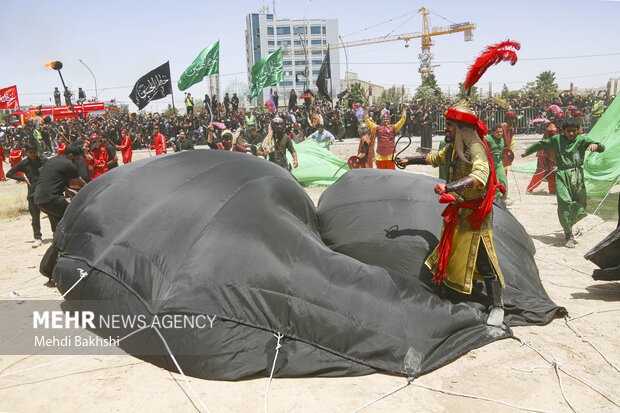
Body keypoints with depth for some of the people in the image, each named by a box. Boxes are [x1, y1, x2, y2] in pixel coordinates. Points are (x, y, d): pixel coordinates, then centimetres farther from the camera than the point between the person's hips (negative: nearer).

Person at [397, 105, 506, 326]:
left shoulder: (475, 148, -23)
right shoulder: (452, 148, 6)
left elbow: (479, 176, -42)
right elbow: (434, 159, 29)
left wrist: (449, 187, -53)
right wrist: (409, 160, 35)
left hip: (475, 214, -9)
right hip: (458, 211, 9)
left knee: (483, 262, -5)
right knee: (451, 253, 18)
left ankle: (496, 307, 8)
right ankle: (453, 287, 39)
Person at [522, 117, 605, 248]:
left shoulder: (582, 140, 5)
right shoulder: (557, 139, 9)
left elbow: (602, 148, -6)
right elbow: (541, 144, 26)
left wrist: (595, 145, -29)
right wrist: (527, 151, 36)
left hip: (577, 176, 1)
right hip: (561, 175, -1)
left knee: (580, 209, -1)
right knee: (565, 203, -16)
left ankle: (567, 226, 29)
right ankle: (569, 235, -2)